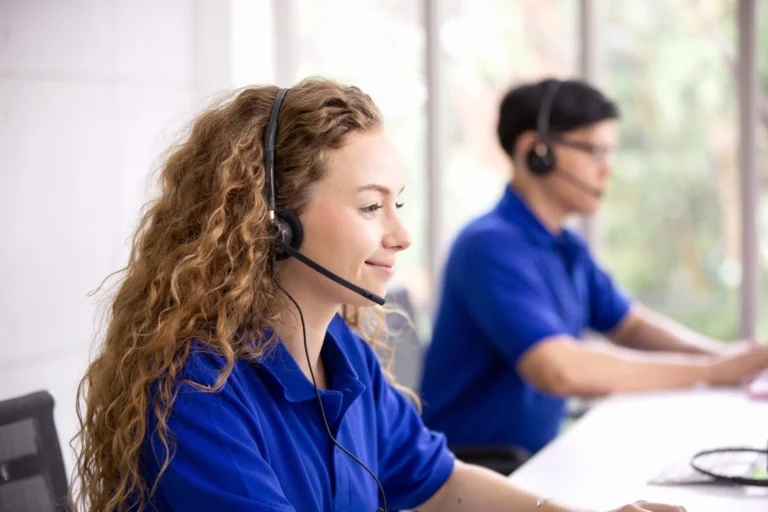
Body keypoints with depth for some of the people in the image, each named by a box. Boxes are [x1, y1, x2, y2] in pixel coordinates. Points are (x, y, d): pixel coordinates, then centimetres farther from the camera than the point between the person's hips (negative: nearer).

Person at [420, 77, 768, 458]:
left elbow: (631, 325, 20)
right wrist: (710, 370, -22)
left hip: (532, 459, 9)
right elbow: (558, 370, -29)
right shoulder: (492, 245, -18)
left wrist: (731, 357, 1)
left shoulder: (567, 249, 11)